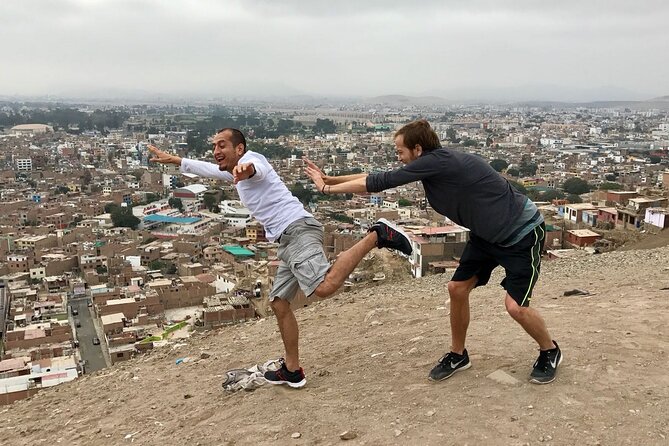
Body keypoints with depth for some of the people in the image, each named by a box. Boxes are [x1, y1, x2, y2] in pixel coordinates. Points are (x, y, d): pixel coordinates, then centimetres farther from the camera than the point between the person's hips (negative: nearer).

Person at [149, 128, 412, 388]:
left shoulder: (250, 158, 1)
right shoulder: (236, 172, 30)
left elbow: (255, 168, -26)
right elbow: (209, 169, 47)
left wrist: (246, 170, -51)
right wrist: (173, 160, 48)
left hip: (298, 231, -10)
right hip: (287, 242, 10)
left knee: (324, 287, -31)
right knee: (279, 303, 12)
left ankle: (376, 236, -19)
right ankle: (292, 370, 20)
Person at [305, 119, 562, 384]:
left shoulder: (437, 161, -27)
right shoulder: (432, 165, -2)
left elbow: (380, 183, -26)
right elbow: (383, 179, 5)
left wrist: (328, 188, -18)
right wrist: (334, 179, 4)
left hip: (521, 233, -9)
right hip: (487, 233, 9)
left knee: (515, 306, -13)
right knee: (457, 288, 3)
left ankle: (550, 352, 16)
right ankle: (457, 354, 21)